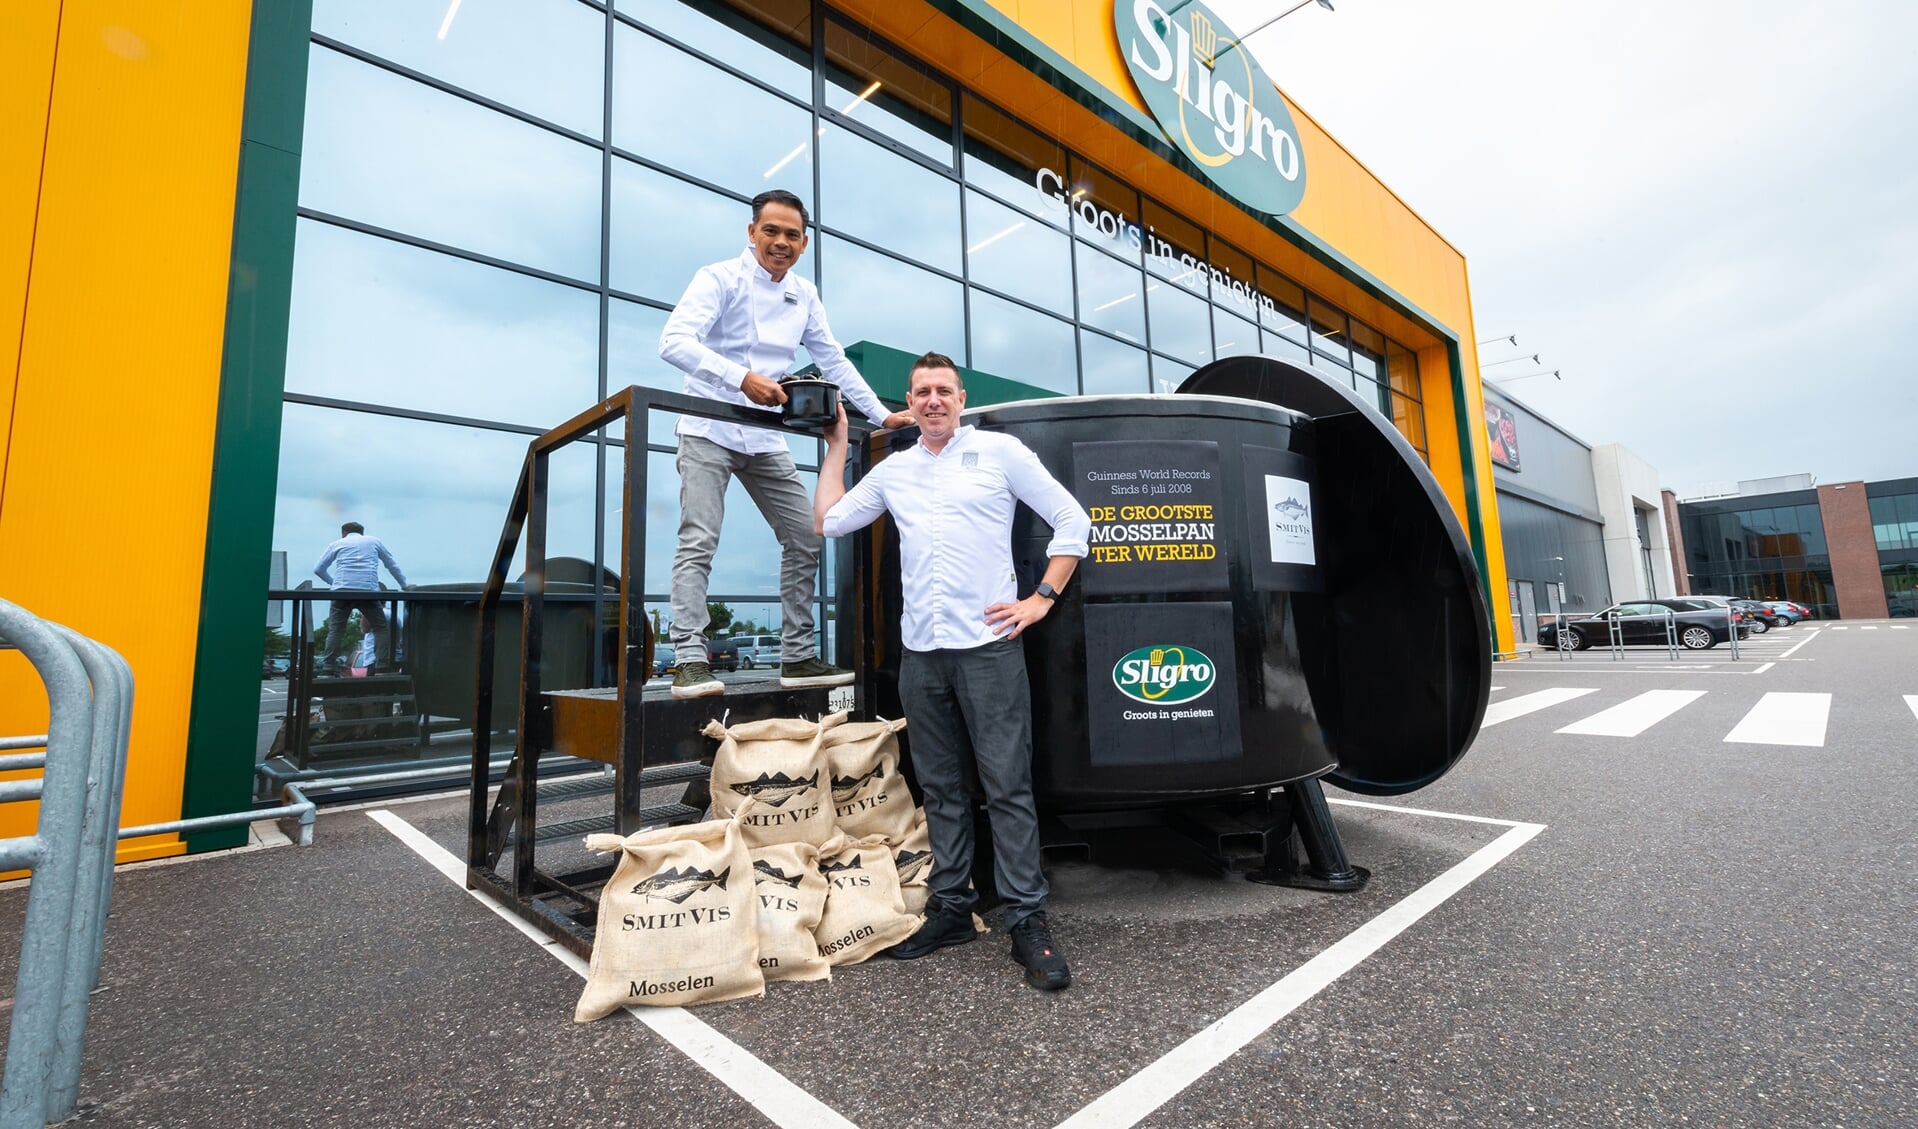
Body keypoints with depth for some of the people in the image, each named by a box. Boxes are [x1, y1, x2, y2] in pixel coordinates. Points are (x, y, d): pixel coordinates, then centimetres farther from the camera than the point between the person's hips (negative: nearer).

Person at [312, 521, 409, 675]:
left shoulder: (337, 544, 20)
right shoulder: (375, 541, 21)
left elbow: (318, 569, 18)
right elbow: (393, 566, 28)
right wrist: (404, 585, 37)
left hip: (342, 590, 1)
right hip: (369, 590, 0)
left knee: (335, 629, 6)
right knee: (381, 628, 7)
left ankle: (329, 668, 0)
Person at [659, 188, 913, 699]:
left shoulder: (804, 295, 11)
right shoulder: (720, 279, -6)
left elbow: (834, 362, 17)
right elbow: (674, 341, -19)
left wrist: (882, 416, 12)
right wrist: (741, 377, -32)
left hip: (767, 439, 6)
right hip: (710, 431, -6)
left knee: (805, 540, 2)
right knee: (698, 543, -13)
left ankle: (798, 657, 10)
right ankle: (690, 662, -8)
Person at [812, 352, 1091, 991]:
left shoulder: (1000, 452, 4)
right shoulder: (893, 471, 16)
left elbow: (1072, 520, 4)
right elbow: (828, 521, 19)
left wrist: (1042, 598, -4)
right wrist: (836, 446, 21)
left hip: (987, 644, -4)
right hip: (920, 651, 5)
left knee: (1007, 785, -2)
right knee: (940, 786, 12)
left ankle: (1027, 920, 9)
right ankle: (951, 908, 24)